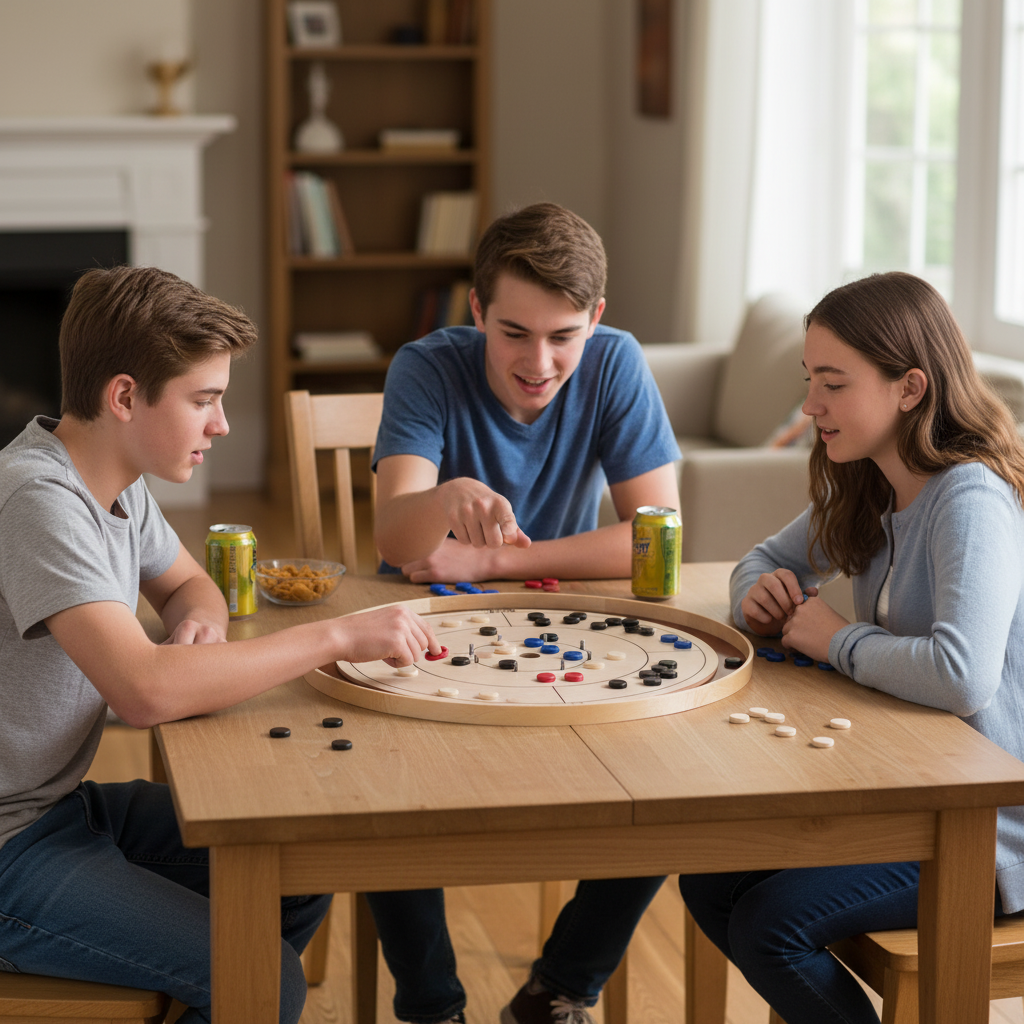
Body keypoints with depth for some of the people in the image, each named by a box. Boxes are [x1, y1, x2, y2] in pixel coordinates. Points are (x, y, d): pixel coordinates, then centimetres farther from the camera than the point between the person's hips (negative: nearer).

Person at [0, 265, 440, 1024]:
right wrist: (336, 636, -29)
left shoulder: (118, 479, 4)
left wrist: (200, 622, -3)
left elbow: (187, 584, 22)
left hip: (66, 802, 10)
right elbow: (145, 691, -37)